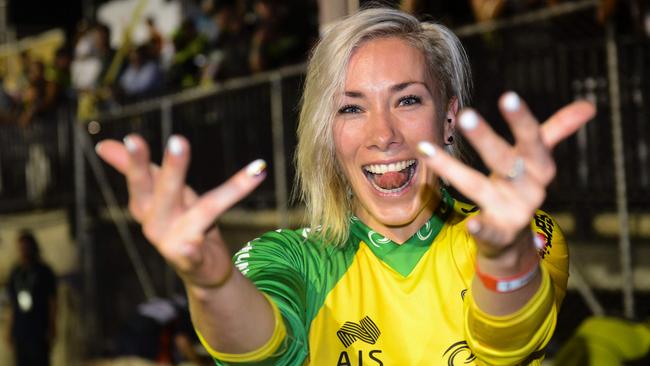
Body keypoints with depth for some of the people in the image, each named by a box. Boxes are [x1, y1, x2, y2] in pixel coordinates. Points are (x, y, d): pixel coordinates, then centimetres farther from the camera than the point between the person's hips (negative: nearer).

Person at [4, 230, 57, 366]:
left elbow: (52, 302, -2)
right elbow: (12, 305, 15)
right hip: (19, 330, 5)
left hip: (39, 331, -5)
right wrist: (10, 329, 12)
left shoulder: (44, 272, -2)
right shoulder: (15, 273, 12)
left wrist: (52, 328, -7)